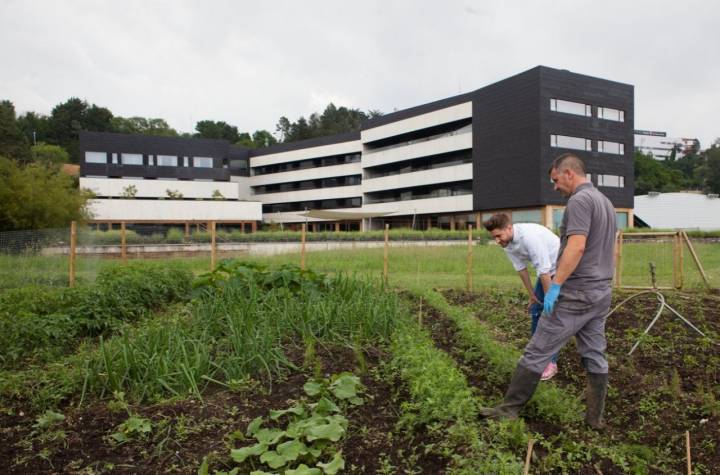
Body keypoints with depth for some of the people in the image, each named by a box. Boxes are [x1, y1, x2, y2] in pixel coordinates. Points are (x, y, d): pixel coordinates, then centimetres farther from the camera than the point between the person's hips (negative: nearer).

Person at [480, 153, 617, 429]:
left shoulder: (579, 200, -14)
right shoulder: (606, 202, 17)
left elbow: (577, 246, -25)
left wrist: (555, 285, -24)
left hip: (576, 295, -10)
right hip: (601, 293, 10)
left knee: (537, 351, -3)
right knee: (595, 356, 12)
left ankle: (510, 407, 5)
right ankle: (595, 416, 20)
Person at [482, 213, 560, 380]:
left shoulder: (529, 236, -36)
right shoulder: (507, 242, -11)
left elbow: (544, 271, -31)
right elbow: (521, 268, 0)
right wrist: (531, 295, 7)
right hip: (546, 271, 8)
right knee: (535, 310, 10)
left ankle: (551, 362, 2)